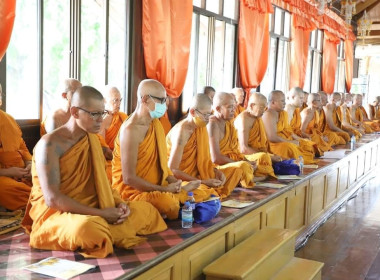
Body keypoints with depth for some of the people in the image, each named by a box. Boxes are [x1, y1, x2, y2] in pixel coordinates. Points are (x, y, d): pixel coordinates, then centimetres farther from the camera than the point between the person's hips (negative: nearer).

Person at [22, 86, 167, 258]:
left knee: (146, 210, 5)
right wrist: (100, 213, -23)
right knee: (89, 228, -40)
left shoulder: (92, 139, 7)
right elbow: (52, 199, -23)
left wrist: (119, 203, -8)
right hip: (55, 213, -7)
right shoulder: (50, 144, -17)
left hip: (91, 209, 7)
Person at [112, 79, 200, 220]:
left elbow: (160, 161, 10)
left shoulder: (155, 123, 7)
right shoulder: (131, 130, -20)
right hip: (132, 189, -8)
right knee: (168, 202, -36)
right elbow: (129, 178, -23)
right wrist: (164, 189, -20)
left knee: (198, 192, 1)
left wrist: (174, 182, -8)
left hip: (157, 185, 8)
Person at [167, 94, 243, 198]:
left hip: (197, 174, 9)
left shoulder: (200, 127, 4)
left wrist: (215, 171, -9)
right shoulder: (181, 132, -21)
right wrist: (203, 182, -25)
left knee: (236, 171, 4)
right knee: (207, 192, -37)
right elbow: (172, 170, -25)